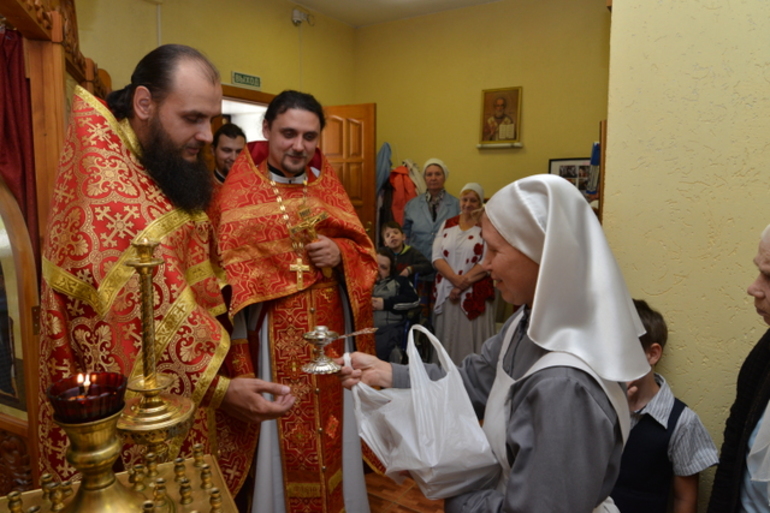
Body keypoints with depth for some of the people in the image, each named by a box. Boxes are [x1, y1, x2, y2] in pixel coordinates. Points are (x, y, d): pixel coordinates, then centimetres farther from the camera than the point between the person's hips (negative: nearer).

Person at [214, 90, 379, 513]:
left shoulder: (327, 182, 8)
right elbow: (223, 268, -7)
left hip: (329, 331, 4)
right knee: (278, 439, 7)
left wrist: (339, 253, -12)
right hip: (271, 335, -3)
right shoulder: (239, 189, -3)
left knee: (330, 428, 16)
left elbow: (363, 251, 7)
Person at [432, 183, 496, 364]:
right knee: (446, 339, 9)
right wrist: (455, 279, -14)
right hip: (446, 293, 4)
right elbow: (437, 256, 1)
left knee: (471, 339, -1)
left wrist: (463, 284, -14)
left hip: (475, 295, -3)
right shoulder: (448, 224, 10)